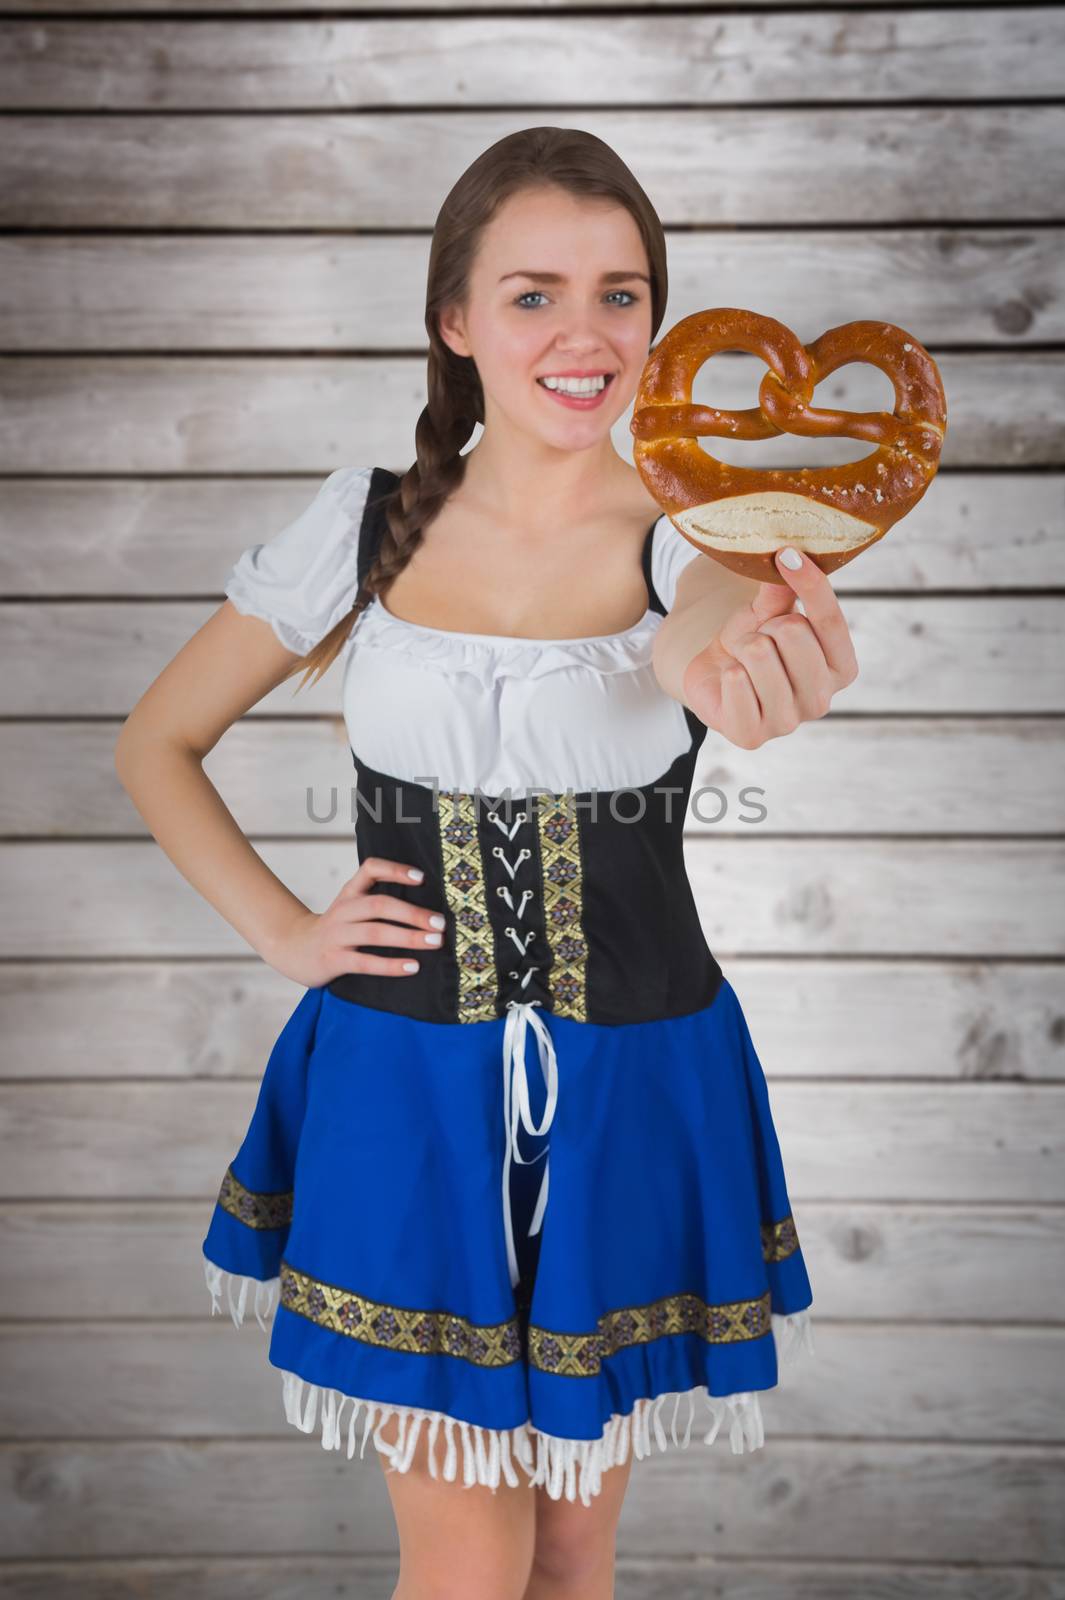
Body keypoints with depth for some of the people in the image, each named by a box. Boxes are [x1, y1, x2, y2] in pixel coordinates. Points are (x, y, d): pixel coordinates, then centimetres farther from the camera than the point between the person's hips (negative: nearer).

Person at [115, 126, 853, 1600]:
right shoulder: (366, 526, -5)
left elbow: (703, 622, -35)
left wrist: (736, 672, -59)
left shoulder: (693, 544, -8)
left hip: (631, 1092, 1)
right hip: (406, 1085, 0)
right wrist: (282, 930, -6)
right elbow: (156, 744, 5)